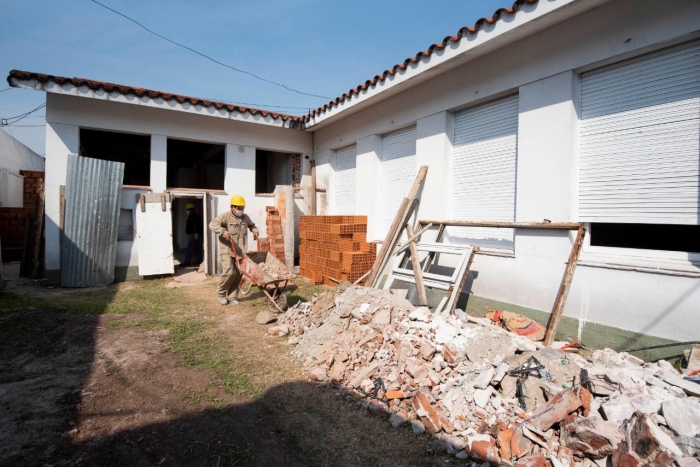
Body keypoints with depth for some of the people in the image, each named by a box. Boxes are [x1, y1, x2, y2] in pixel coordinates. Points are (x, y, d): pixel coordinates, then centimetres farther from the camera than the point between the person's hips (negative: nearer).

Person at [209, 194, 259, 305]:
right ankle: (220, 293, 9)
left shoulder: (245, 217, 12)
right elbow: (212, 224, -20)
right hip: (227, 251, -6)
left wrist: (255, 230, 10)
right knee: (229, 271, -15)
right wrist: (223, 232, -33)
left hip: (240, 251, 6)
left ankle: (233, 296, 16)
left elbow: (252, 225, 32)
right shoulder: (226, 216, -8)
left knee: (238, 274, 3)